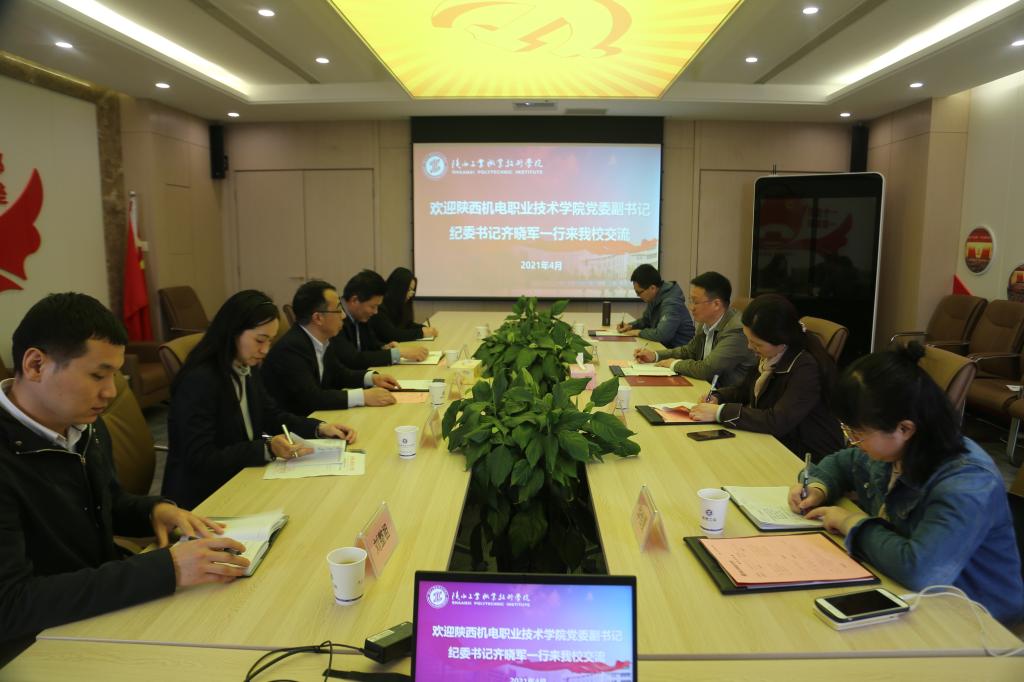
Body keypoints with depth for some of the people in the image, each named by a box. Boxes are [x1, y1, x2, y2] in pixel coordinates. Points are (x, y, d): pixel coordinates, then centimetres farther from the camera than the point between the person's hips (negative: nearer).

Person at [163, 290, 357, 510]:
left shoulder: (248, 369, 2)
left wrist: (321, 428, -3)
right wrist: (268, 449, -31)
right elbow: (200, 459, -24)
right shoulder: (199, 381, -23)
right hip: (202, 496, -7)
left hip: (240, 478, 7)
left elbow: (271, 416, 13)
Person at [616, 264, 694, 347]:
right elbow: (646, 320, 22)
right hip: (664, 345, 8)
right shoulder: (653, 298, 4)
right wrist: (631, 326, 3)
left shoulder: (671, 303, -23)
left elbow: (661, 335, -32)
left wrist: (639, 332, -17)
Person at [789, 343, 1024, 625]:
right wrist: (818, 488, -4)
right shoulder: (890, 448, -5)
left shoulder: (966, 484, -29)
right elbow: (841, 463, 18)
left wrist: (854, 524, -26)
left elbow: (920, 569, -42)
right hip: (905, 592, 7)